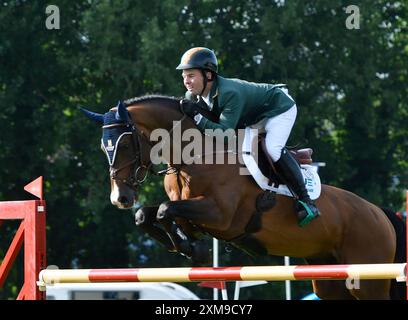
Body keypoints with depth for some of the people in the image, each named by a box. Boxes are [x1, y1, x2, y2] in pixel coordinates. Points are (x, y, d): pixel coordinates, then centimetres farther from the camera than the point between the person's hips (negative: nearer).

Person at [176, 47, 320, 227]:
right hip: (253, 118, 9)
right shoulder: (192, 97, -16)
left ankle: (306, 200, -23)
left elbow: (224, 134, -45)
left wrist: (197, 117, -51)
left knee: (272, 148, -30)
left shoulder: (230, 93, -41)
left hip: (280, 108, -9)